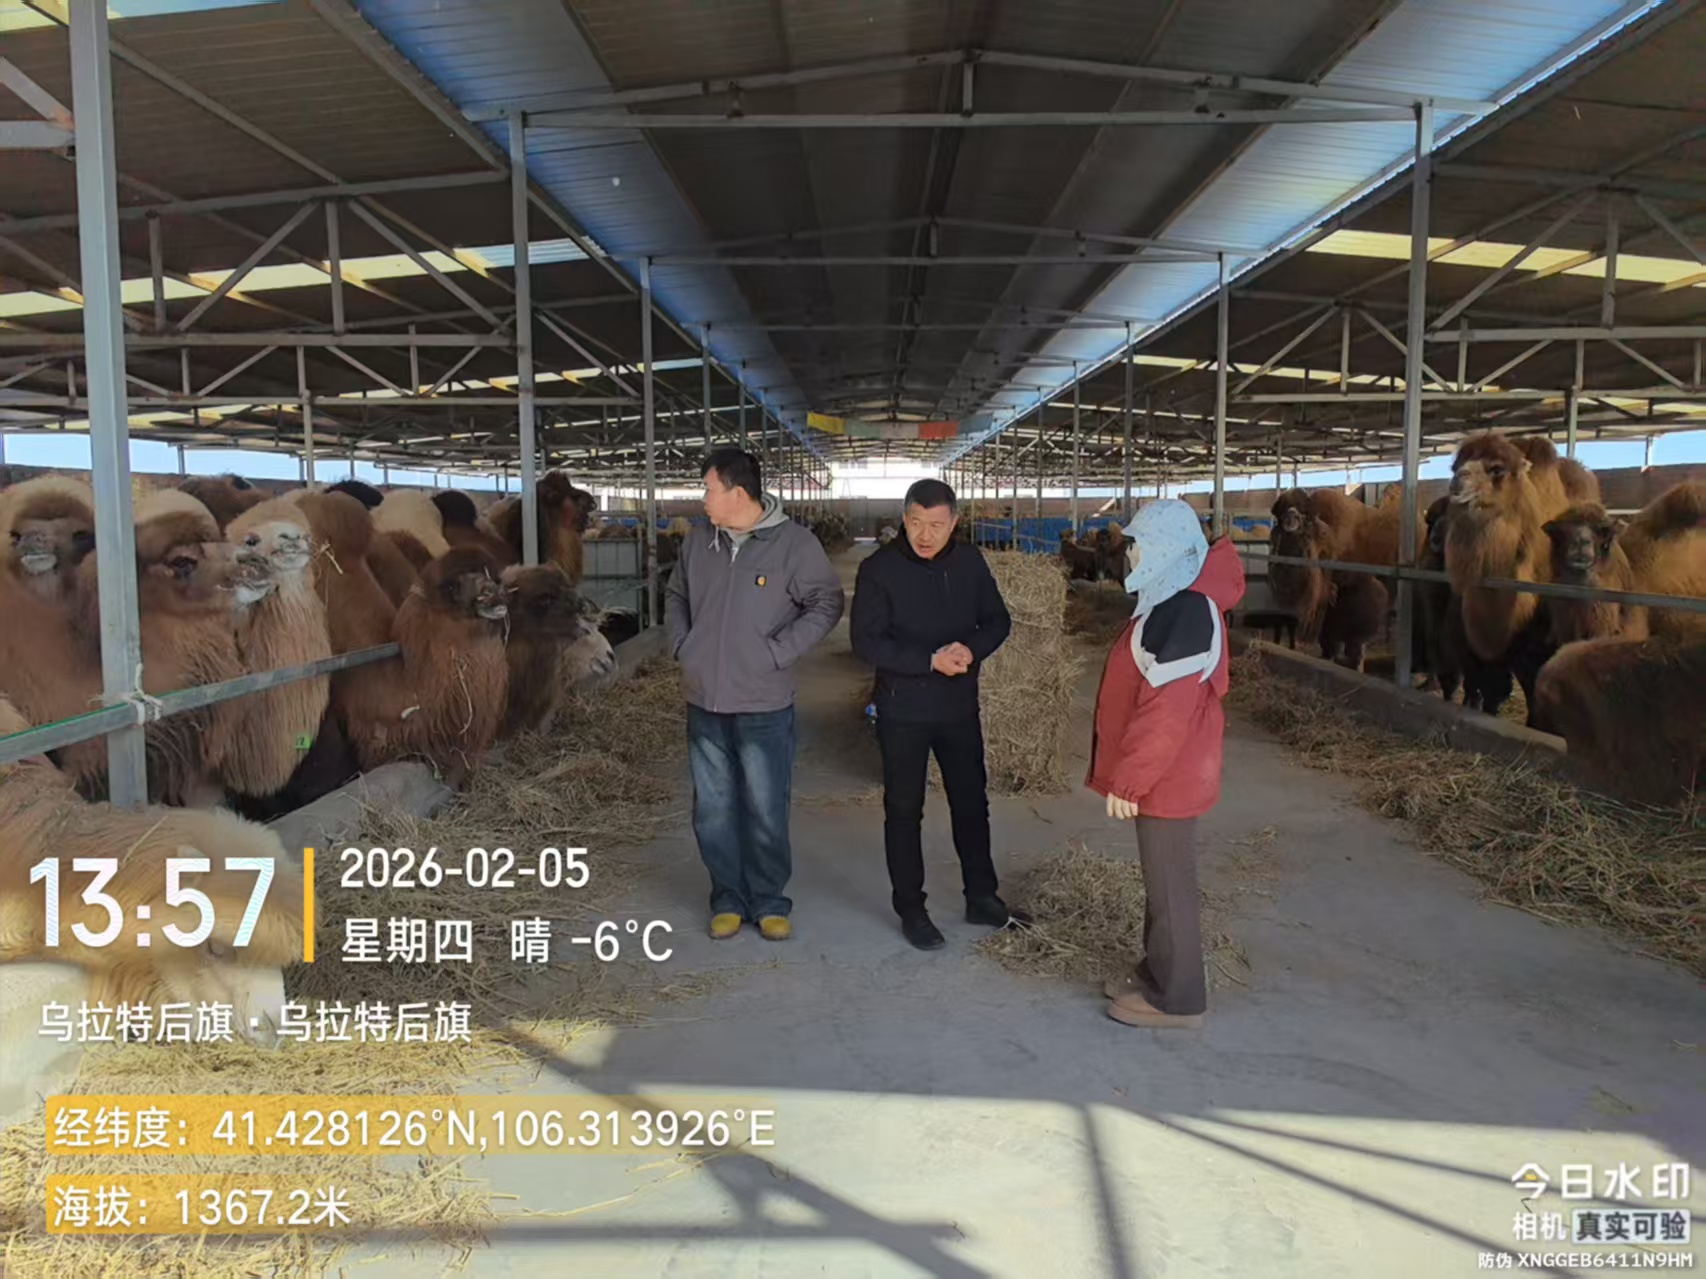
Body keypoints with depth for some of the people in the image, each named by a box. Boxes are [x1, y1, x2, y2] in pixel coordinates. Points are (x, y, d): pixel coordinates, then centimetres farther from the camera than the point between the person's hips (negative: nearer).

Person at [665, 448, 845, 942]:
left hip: (764, 706, -4)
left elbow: (827, 603, -7)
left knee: (766, 810, 4)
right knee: (713, 809, 11)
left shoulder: (793, 543, -10)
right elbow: (676, 597, 18)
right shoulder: (698, 538, 4)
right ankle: (728, 899, 26)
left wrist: (777, 651, -12)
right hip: (704, 702, 4)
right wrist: (682, 646, 5)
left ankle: (768, 901, 21)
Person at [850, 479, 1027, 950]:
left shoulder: (970, 562, -1)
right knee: (904, 811, 7)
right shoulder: (879, 569, -13)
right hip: (903, 712, -4)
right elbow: (866, 640, -17)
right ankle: (911, 910, 22)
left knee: (971, 802, 15)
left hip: (959, 707, 4)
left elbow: (997, 620, 6)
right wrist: (930, 661, -24)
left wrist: (971, 649, -15)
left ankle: (982, 898, 32)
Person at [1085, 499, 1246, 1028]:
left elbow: (1167, 710, -26)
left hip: (1167, 776, -10)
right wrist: (1131, 772, 20)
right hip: (1163, 772, 10)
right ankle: (1157, 974, 34)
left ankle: (1177, 998, 16)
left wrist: (1128, 779, -22)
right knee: (1161, 879, 19)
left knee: (1170, 885, 3)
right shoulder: (1171, 602, 10)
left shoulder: (1187, 611, -22)